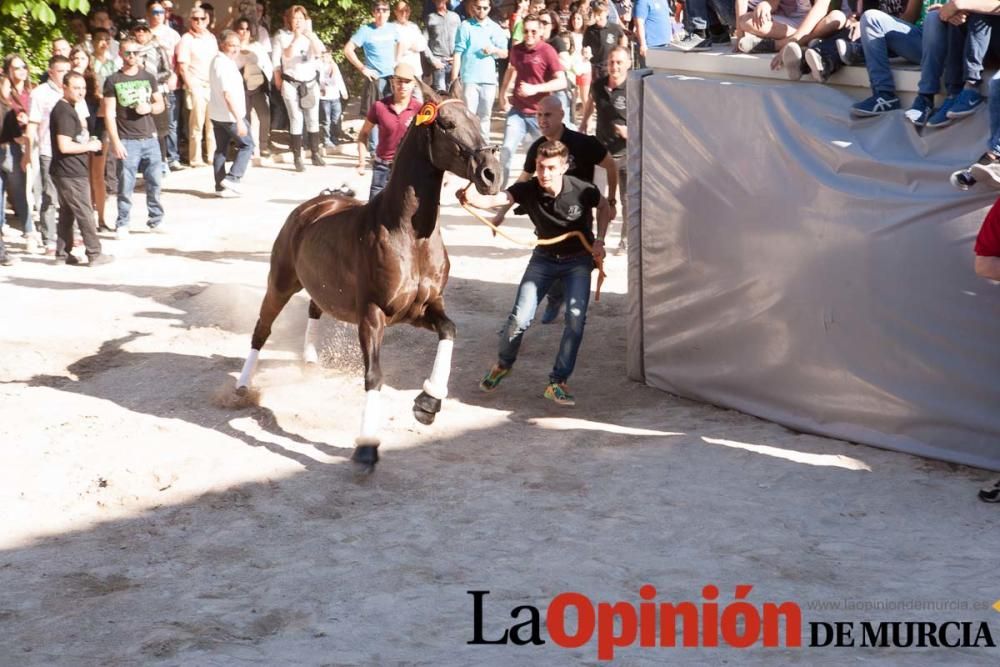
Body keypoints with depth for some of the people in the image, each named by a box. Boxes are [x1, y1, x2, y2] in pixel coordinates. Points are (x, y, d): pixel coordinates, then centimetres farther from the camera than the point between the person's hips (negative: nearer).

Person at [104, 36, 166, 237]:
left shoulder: (149, 78, 11)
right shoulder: (113, 81, 1)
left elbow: (160, 105, 16)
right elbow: (109, 113, -2)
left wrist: (149, 108, -8)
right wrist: (115, 141, -9)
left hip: (149, 138, 3)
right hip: (127, 141, -3)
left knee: (155, 181, 2)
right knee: (126, 184, -4)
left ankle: (156, 218, 14)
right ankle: (122, 224, 4)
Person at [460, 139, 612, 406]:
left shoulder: (583, 191, -22)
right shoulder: (528, 190, -21)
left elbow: (604, 207, 1)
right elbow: (494, 200, -38)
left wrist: (599, 241, -9)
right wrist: (472, 198, -58)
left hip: (578, 260, -1)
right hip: (544, 257, 1)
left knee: (576, 318, -17)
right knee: (520, 317, -8)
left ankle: (557, 382, -4)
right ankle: (502, 364, 22)